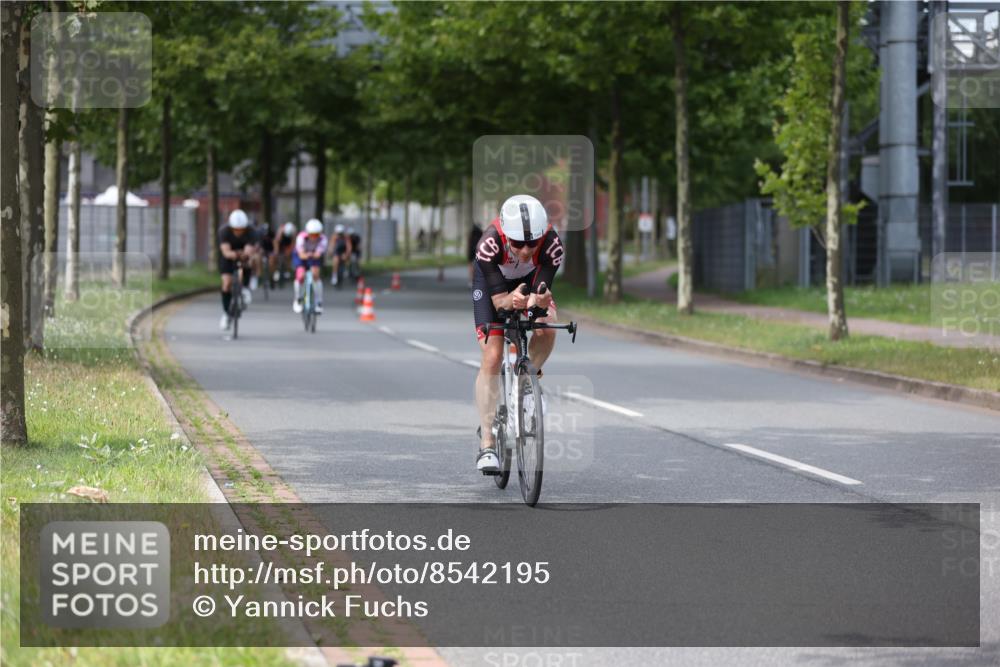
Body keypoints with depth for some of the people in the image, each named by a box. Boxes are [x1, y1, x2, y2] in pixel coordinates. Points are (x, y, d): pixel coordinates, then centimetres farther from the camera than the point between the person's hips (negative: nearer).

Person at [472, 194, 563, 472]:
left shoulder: (552, 243, -36)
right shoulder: (490, 244, -40)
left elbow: (540, 291, -35)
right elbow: (498, 299, -38)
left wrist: (539, 301, -58)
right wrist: (512, 302, -60)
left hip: (530, 279, 2)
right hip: (491, 281, -2)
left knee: (547, 326, -28)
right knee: (491, 359, -14)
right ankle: (487, 444, -9)